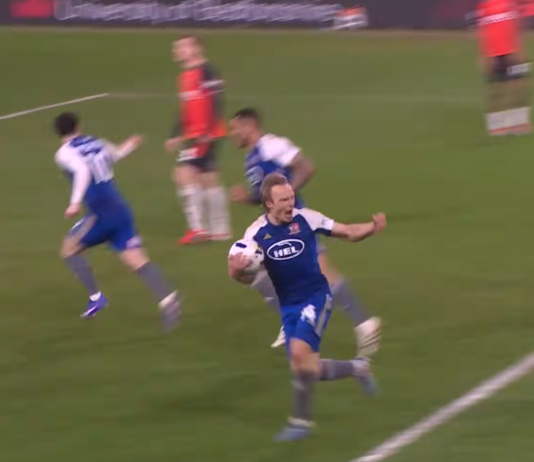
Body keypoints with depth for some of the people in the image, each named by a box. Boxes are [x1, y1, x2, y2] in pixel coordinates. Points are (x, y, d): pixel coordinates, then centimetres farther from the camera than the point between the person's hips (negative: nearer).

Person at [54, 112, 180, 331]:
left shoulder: (65, 153, -4)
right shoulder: (96, 143, 16)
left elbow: (83, 170, -24)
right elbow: (116, 154, 37)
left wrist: (76, 202, -30)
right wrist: (130, 145, 57)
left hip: (101, 214, -6)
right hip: (121, 210, 6)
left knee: (69, 248, 14)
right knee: (137, 260, -1)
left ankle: (95, 297, 5)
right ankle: (167, 299, -22)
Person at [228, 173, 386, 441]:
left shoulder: (306, 219, -13)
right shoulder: (256, 234, -7)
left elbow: (348, 233, -5)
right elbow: (250, 276, -1)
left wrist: (372, 228, -25)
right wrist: (237, 272, -25)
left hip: (316, 297, -4)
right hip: (289, 306, 4)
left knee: (299, 352, -23)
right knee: (308, 369, 3)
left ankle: (301, 421, -9)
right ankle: (356, 368, 33)